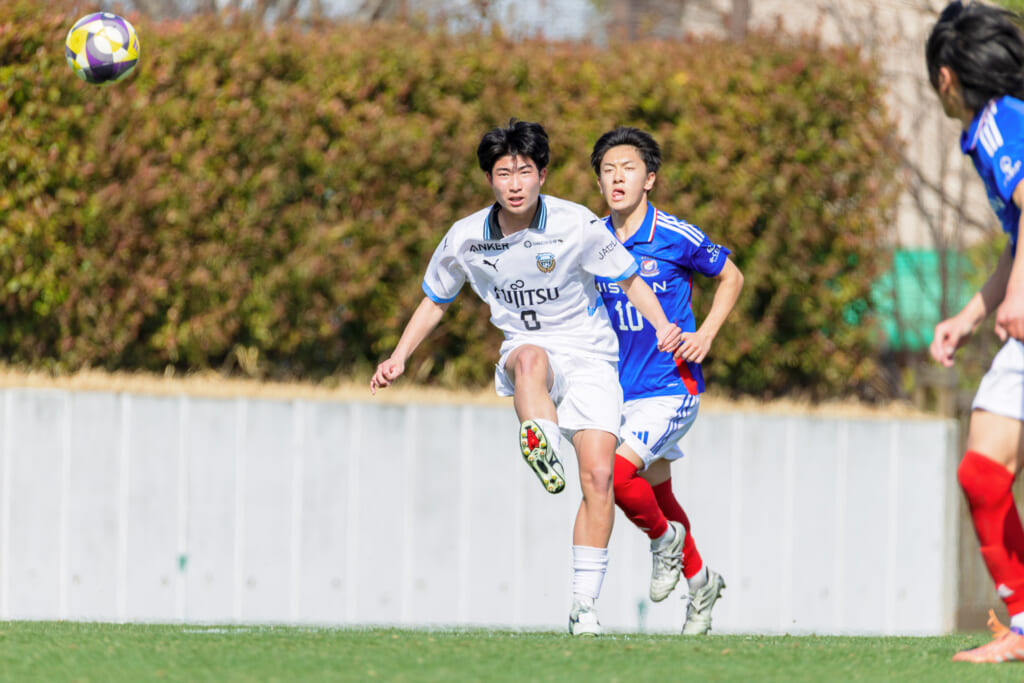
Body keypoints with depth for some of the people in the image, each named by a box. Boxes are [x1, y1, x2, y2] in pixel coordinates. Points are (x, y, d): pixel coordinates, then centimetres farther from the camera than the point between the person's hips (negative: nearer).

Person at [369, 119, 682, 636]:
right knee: (531, 357, -39)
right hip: (527, 349, 1)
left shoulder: (576, 226, -12)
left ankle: (585, 603, -8)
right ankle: (542, 449, -64)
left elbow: (629, 279, -1)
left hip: (589, 356, -1)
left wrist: (662, 326, -18)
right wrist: (399, 357, 4)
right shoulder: (465, 239, -4)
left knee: (598, 476, -16)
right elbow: (436, 299, 14)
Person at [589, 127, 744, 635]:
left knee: (618, 473, -23)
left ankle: (664, 537, 6)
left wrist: (705, 335, -8)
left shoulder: (677, 238, -12)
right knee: (657, 493, 16)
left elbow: (731, 278, 4)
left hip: (670, 386, -6)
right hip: (621, 389, 6)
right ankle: (699, 581, 37)